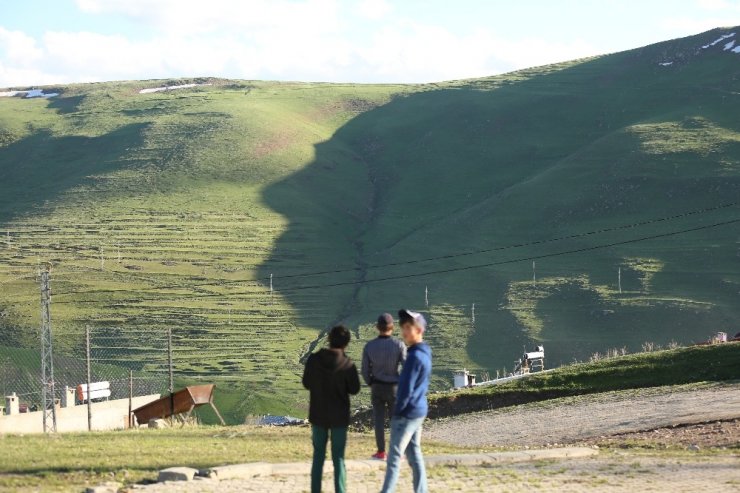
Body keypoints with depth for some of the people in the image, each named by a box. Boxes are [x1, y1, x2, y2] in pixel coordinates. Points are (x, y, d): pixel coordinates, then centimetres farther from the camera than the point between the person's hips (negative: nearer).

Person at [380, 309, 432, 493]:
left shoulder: (415, 356, -20)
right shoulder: (424, 354, 10)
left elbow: (406, 389, -21)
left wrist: (397, 411, -11)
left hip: (407, 412, -9)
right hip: (419, 410, 9)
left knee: (394, 456, -4)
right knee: (414, 454, 12)